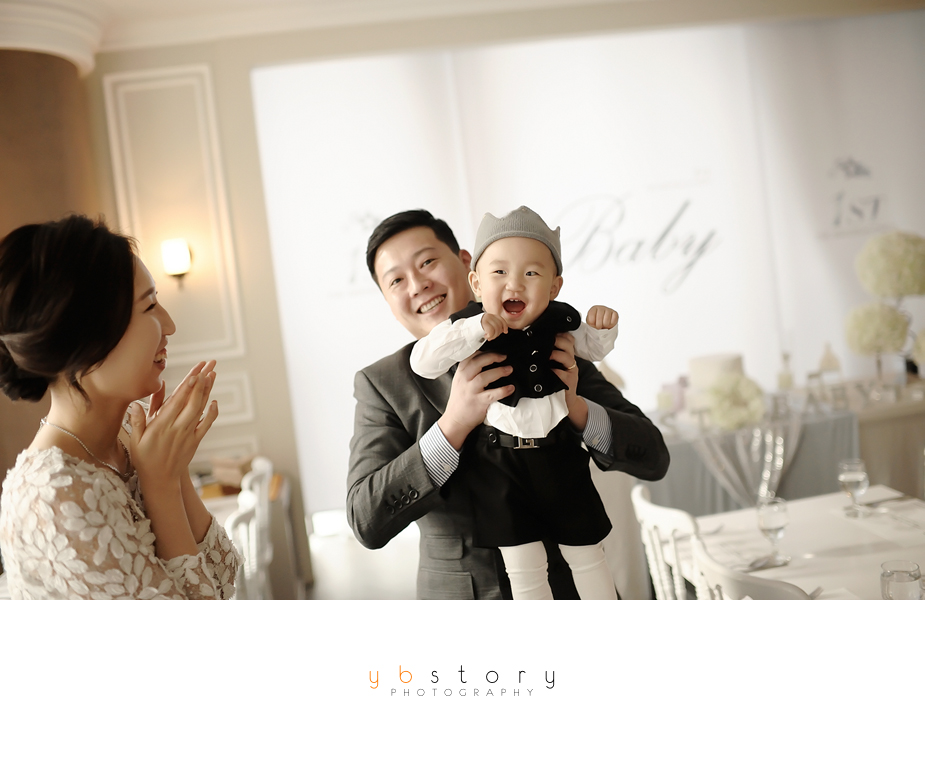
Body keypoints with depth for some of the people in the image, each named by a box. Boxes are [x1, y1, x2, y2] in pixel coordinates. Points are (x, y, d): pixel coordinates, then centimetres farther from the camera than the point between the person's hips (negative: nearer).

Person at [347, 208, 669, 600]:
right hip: (459, 593, 0)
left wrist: (574, 406, -24)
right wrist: (455, 423, -28)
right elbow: (367, 523, -18)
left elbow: (652, 459, -6)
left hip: (570, 586, 1)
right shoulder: (382, 384, -6)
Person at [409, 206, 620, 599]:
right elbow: (422, 361, -22)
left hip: (560, 456, 3)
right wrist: (475, 329, -31)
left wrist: (602, 326, -4)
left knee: (586, 555, 14)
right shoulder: (468, 327, -9)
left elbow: (593, 349, 20)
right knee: (523, 566, 0)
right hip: (499, 463, -3)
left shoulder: (560, 322, -1)